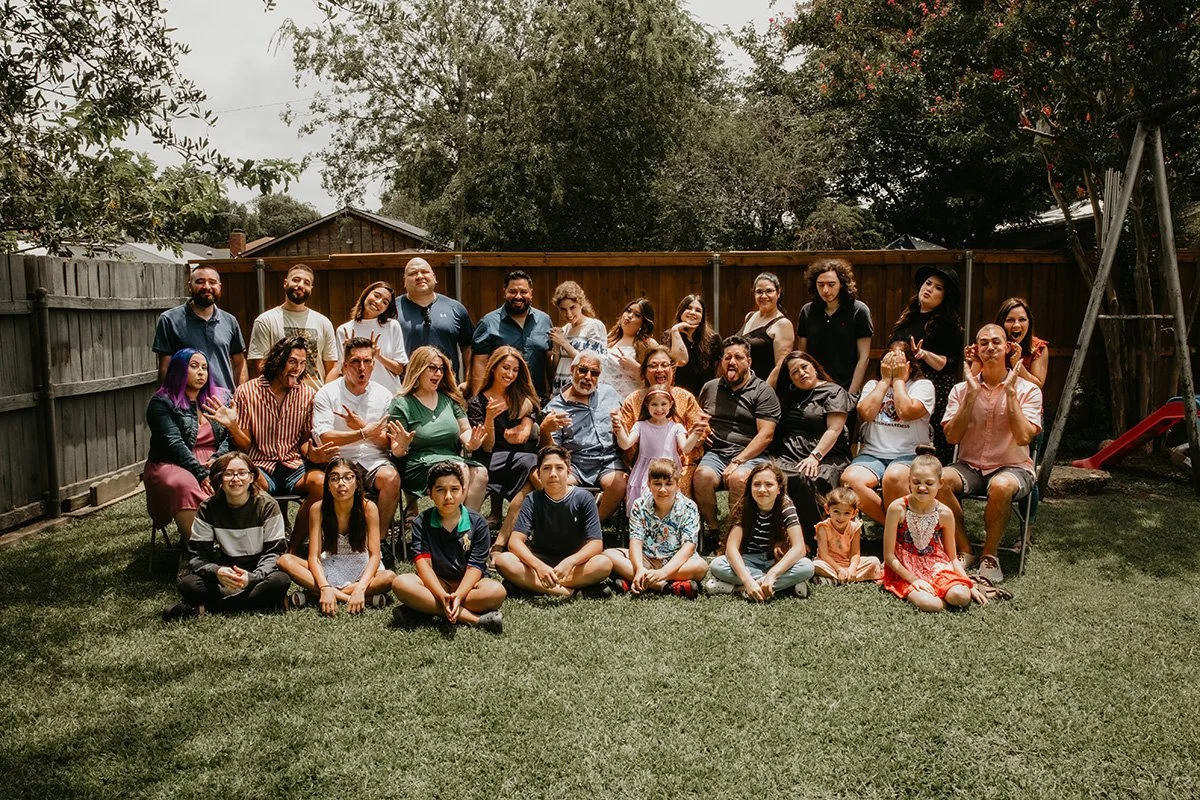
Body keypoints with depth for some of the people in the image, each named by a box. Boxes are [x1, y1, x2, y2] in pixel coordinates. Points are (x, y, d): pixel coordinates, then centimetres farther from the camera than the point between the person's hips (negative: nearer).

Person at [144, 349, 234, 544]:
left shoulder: (220, 398, 16)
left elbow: (230, 437, 7)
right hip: (174, 466, -3)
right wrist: (201, 474, -22)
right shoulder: (161, 403, 2)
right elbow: (174, 444, -10)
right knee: (185, 485, -39)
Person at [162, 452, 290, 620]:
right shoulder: (208, 508, -1)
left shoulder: (267, 506, -7)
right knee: (188, 584, -26)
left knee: (280, 581, -34)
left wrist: (252, 577, -27)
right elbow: (197, 554, -4)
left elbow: (275, 552, -9)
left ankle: (205, 607, -26)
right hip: (225, 573, 1)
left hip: (257, 574, -1)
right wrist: (216, 572, -26)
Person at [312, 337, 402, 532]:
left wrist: (363, 426, -13)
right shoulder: (327, 394, 3)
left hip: (374, 461, 2)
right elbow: (323, 437, -10)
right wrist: (364, 434, -14)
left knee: (391, 478, -30)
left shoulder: (383, 395, 9)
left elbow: (388, 443, 4)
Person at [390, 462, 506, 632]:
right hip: (435, 582, 1)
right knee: (400, 583, -30)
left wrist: (458, 596, -31)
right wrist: (442, 596, -30)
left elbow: (475, 567, -12)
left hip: (467, 583, -1)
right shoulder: (422, 522, -1)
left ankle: (426, 609, -28)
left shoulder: (478, 524, -4)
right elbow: (423, 562, -13)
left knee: (497, 591, -33)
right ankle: (474, 618, -33)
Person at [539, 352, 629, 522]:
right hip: (575, 464, -1)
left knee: (619, 484, -30)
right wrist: (545, 430, -21)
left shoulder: (608, 393, 13)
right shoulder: (555, 407, 3)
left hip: (610, 461, 2)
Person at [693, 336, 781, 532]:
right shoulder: (710, 388, 19)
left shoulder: (763, 391, 4)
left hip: (750, 455, -3)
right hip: (715, 453, 3)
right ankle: (712, 530, -13)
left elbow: (766, 434, -5)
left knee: (739, 478, -35)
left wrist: (738, 461, -14)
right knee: (702, 476, -30)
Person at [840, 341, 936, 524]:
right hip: (872, 454, 3)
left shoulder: (923, 385, 9)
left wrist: (898, 379, -1)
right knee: (850, 479, -30)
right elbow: (865, 413, -2)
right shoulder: (873, 386, 20)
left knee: (893, 478, -39)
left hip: (909, 455, -3)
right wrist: (885, 380, 3)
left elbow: (906, 411, -12)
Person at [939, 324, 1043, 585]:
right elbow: (951, 437, -7)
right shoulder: (962, 389, 5)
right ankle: (964, 550, -13)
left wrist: (1010, 391, -14)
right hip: (970, 466, 2)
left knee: (1001, 486, -38)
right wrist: (972, 393, -11)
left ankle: (989, 555, -15)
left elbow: (1023, 437, -16)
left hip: (1013, 467, -2)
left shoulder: (1028, 390, 0)